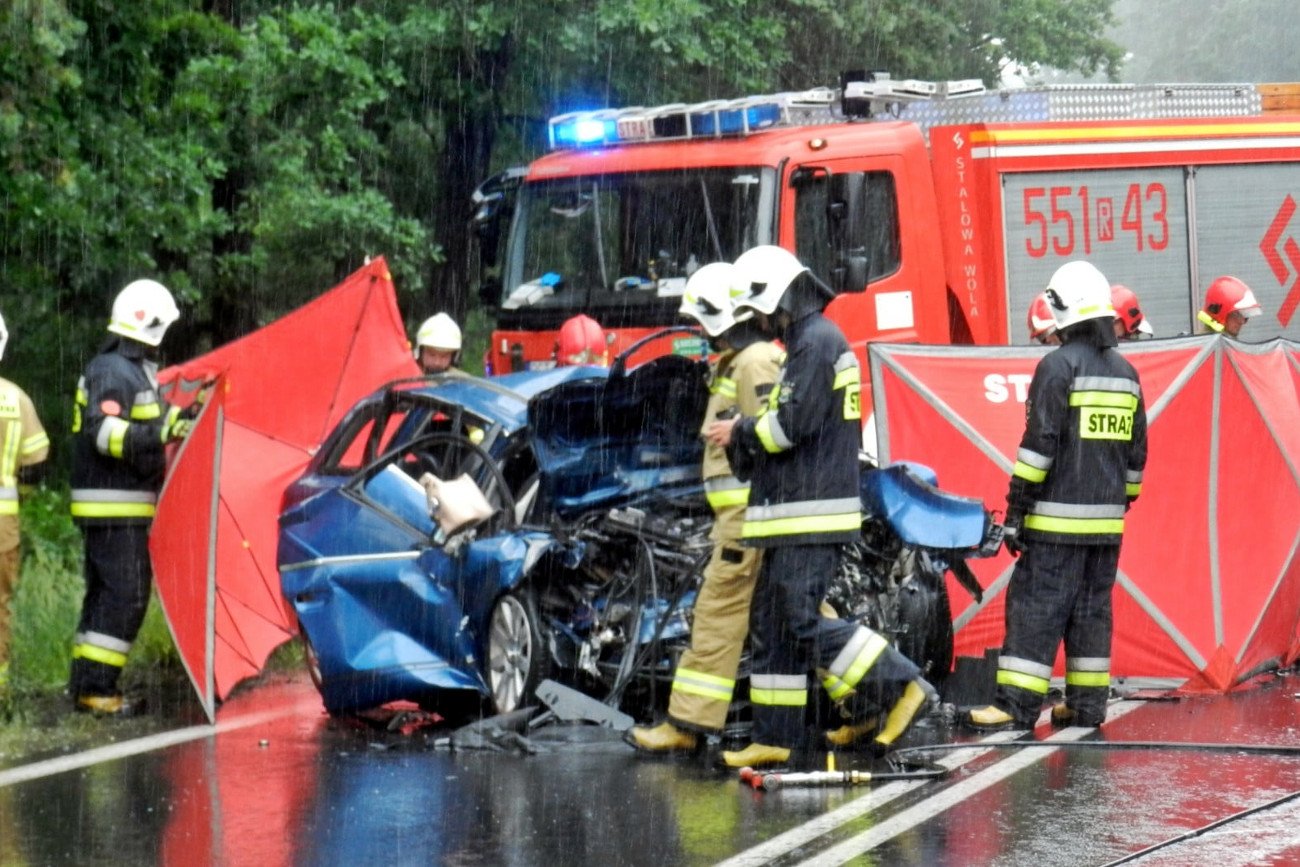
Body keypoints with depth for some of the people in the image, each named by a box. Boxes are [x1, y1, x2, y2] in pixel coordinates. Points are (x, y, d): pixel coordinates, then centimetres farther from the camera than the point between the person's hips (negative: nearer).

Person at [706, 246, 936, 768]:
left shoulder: (817, 343, -13)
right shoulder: (807, 343, 20)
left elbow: (794, 422, -21)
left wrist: (740, 432, -5)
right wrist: (743, 438, 9)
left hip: (811, 513, -11)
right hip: (794, 515, 11)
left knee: (803, 623, -14)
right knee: (772, 621, 10)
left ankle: (900, 687, -11)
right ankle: (774, 737, 11)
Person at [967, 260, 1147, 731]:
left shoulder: (1058, 366, -10)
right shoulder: (1125, 372, 13)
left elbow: (1040, 443, -14)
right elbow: (1136, 451, 18)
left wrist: (1017, 508, -11)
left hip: (1058, 517, -7)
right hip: (1106, 519, 7)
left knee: (1036, 605, -7)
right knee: (1092, 608, 11)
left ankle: (1017, 703, -11)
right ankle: (1086, 705, 12)